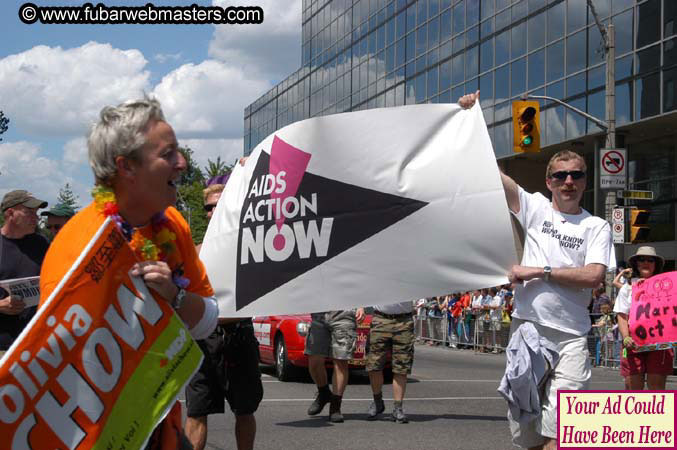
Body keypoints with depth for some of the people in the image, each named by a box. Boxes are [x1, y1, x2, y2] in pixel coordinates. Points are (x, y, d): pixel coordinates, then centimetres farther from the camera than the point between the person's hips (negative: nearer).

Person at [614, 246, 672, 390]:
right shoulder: (628, 288, 14)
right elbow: (622, 316, 7)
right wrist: (626, 338, -8)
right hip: (634, 343, 1)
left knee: (657, 386, -6)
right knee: (633, 385, -3)